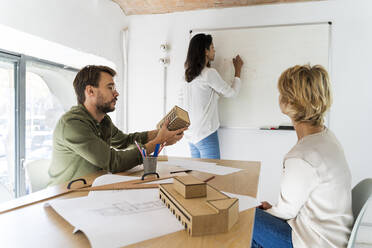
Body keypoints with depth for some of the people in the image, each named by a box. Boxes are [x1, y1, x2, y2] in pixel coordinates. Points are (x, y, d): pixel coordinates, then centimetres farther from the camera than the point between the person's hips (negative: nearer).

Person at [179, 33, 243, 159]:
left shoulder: (188, 74, 7)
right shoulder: (210, 73, -15)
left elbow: (181, 102, 13)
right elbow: (231, 92, -4)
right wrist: (238, 70, 9)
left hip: (191, 135, 8)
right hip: (206, 135, -8)